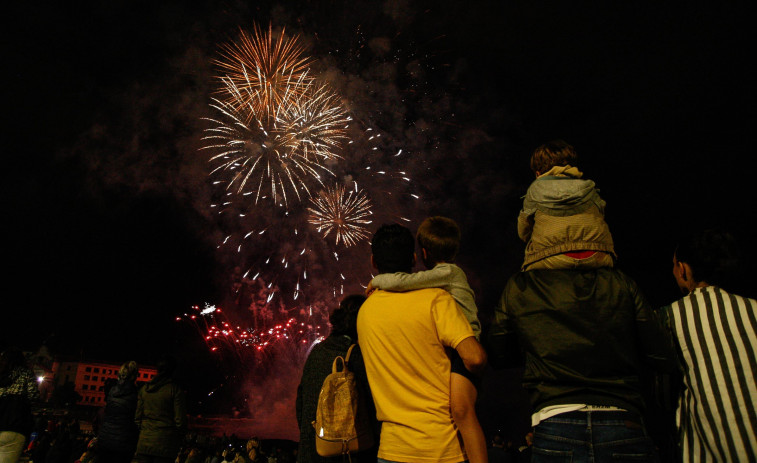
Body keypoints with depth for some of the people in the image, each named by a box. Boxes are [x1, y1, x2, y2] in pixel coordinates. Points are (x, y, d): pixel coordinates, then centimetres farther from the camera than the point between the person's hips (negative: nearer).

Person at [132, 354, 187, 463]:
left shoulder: (145, 388, 8)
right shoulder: (175, 390, -7)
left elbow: (137, 416, 11)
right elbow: (180, 420, -6)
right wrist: (179, 441, 7)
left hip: (145, 440, 4)